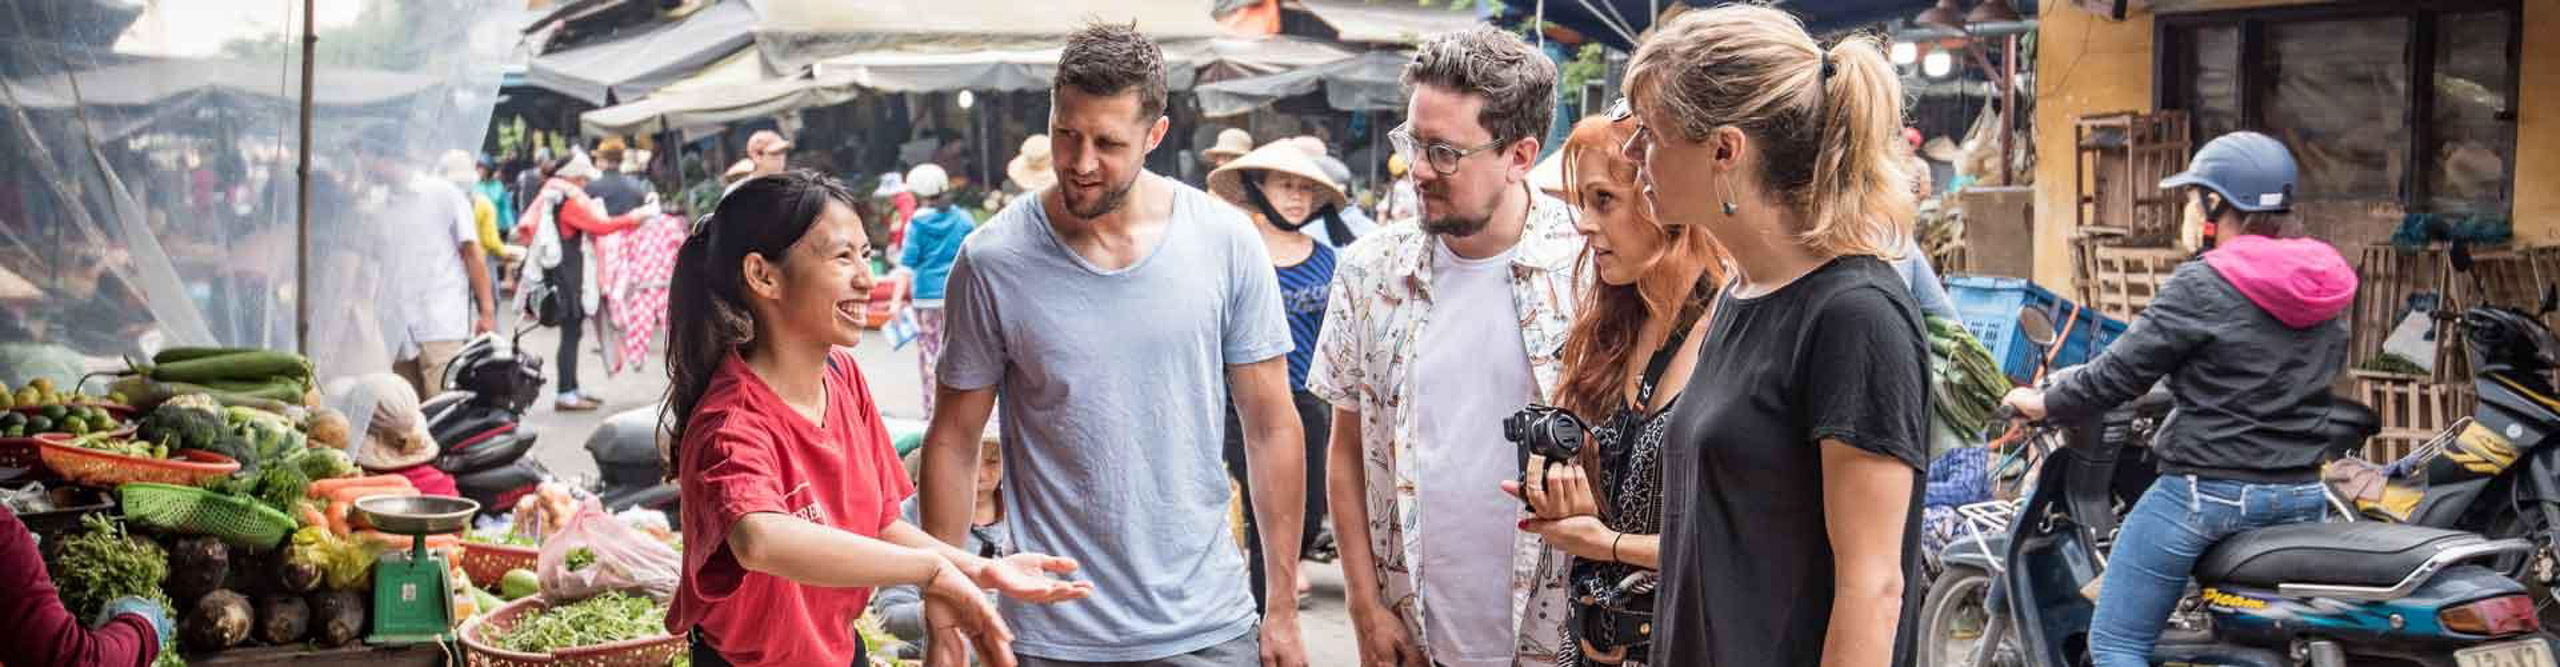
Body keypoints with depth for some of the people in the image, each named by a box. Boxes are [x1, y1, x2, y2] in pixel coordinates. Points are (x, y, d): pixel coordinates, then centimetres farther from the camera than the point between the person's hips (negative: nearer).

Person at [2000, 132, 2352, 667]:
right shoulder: (2327, 289, 9)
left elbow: (2118, 374, -11)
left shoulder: (2201, 286, -12)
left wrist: (2043, 403, 5)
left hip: (2208, 490, -7)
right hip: (2301, 496, 8)